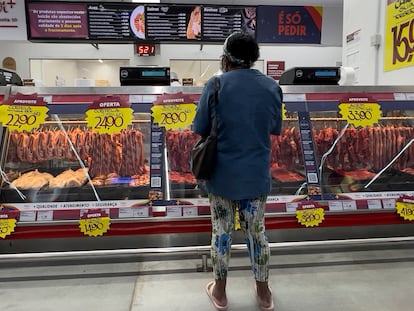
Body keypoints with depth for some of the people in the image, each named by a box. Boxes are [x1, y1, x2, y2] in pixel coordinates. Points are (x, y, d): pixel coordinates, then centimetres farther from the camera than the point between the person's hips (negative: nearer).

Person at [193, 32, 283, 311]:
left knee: (222, 232, 13)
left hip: (222, 174, -2)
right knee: (257, 231, 16)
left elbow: (200, 130, -7)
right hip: (257, 175, 3)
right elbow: (275, 129, 9)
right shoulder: (272, 87, -1)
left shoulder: (215, 85, -10)